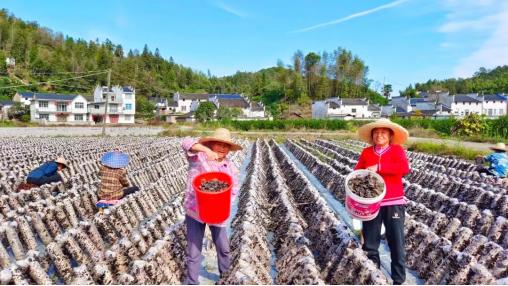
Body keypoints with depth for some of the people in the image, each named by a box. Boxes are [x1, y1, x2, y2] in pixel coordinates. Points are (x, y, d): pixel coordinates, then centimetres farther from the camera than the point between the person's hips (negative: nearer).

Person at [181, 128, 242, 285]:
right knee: (193, 252, 6)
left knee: (223, 248, 17)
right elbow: (186, 143, -25)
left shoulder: (231, 168, 0)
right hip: (194, 210, -3)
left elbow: (233, 191, 1)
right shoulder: (198, 157, -9)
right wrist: (205, 149, -39)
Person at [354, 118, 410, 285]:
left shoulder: (397, 149, -2)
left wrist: (378, 167, -24)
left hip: (394, 203, -3)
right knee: (369, 244, 13)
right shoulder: (366, 152, 5)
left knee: (397, 244, 4)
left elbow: (404, 168, -20)